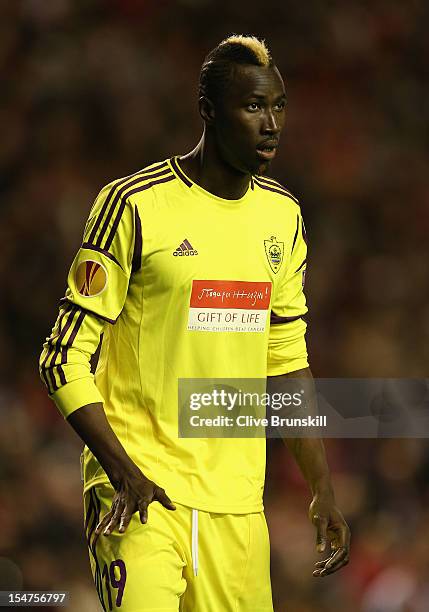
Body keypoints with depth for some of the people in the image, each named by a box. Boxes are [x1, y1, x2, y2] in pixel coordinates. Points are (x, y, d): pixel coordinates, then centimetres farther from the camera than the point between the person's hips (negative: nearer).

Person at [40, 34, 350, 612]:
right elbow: (66, 358, -8)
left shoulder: (282, 215, 11)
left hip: (237, 500, 6)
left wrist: (323, 493, 14)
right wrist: (123, 470, -19)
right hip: (142, 496, -5)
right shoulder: (133, 205, -8)